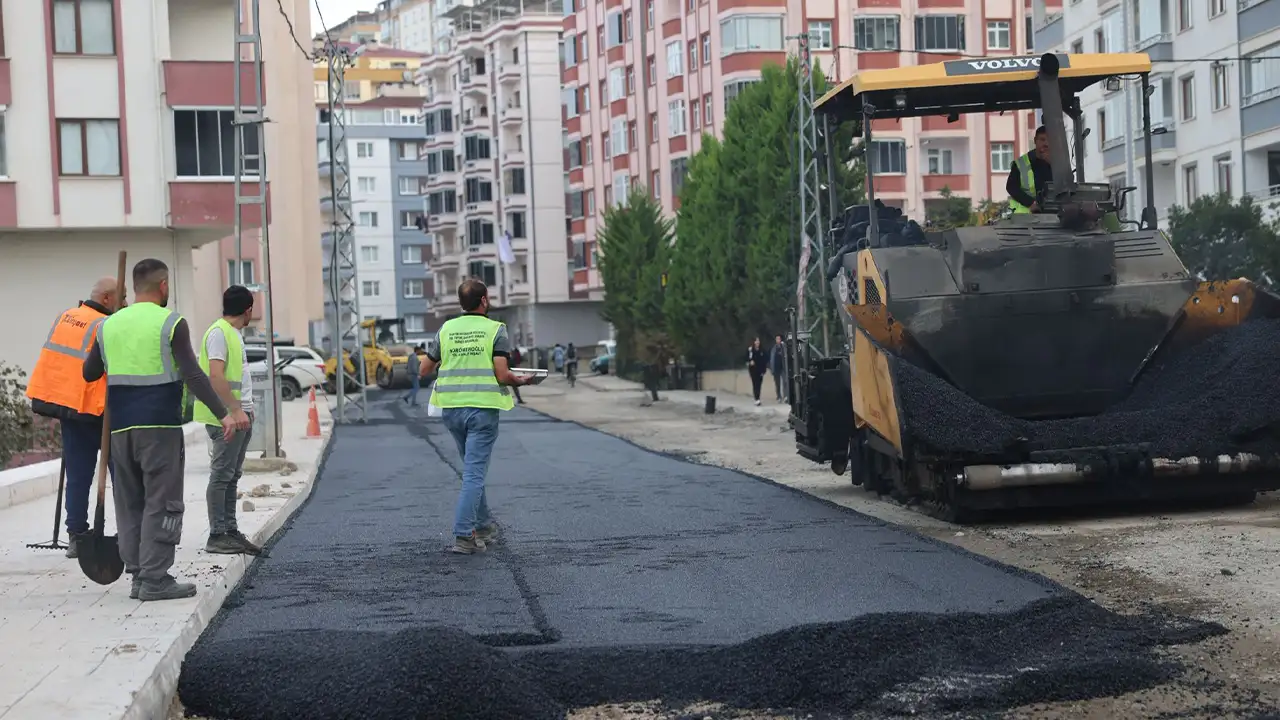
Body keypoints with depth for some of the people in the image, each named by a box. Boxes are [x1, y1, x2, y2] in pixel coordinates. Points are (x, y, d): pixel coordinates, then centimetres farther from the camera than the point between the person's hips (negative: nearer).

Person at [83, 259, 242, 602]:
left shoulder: (109, 325, 11)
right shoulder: (170, 323, -6)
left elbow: (89, 373, 19)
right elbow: (192, 374, -15)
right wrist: (222, 414, -17)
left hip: (120, 426, 6)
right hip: (159, 424, -5)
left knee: (130, 503, 12)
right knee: (161, 503, -3)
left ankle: (137, 574, 11)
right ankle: (154, 579, -6)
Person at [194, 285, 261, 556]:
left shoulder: (234, 333, 19)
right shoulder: (218, 332, -12)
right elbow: (216, 375, -20)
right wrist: (235, 410, -24)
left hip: (240, 416, 10)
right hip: (226, 417, -10)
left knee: (232, 476, 11)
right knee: (221, 476, -6)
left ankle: (231, 532, 15)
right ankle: (217, 536, -4)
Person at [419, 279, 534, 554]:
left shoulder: (446, 329, 7)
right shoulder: (496, 329, -4)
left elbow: (424, 370, 12)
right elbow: (502, 375, -13)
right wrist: (520, 381, 7)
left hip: (451, 407, 5)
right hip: (483, 407, -5)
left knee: (472, 468, 21)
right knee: (474, 473, -5)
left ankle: (484, 526, 29)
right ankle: (463, 536, -13)